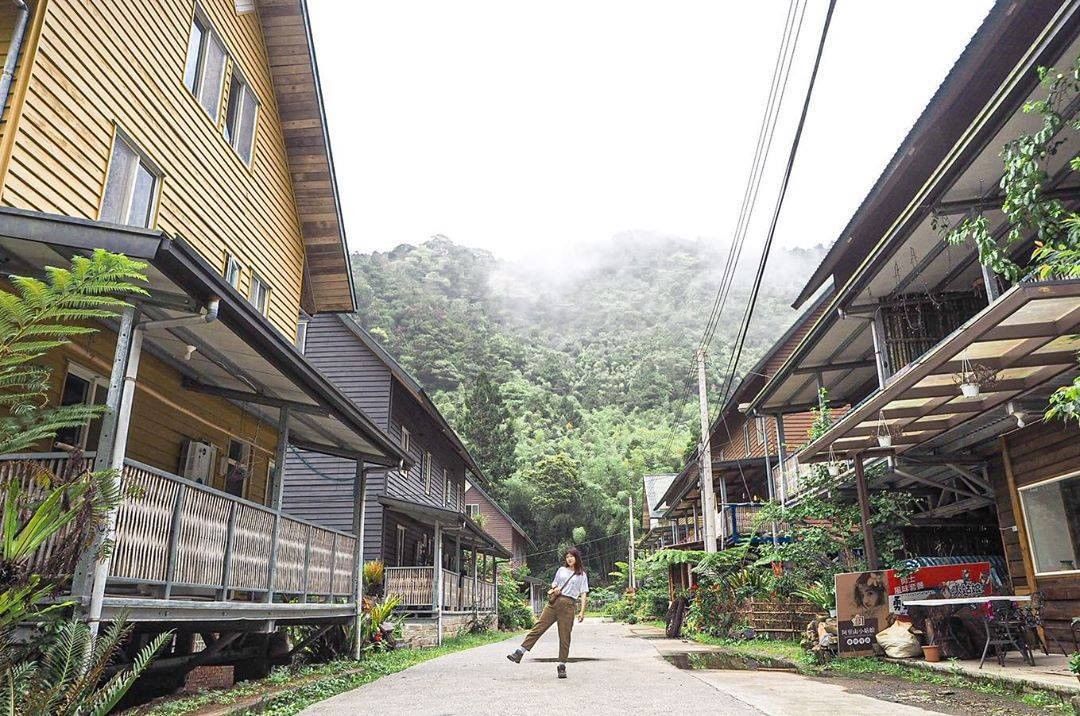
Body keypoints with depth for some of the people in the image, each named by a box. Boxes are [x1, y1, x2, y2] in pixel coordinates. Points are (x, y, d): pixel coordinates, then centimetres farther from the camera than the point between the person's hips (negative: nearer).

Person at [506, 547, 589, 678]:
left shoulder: (582, 575, 7)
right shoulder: (561, 570, 16)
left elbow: (584, 594, 4)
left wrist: (582, 611, -5)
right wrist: (553, 590, 0)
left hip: (568, 606, -3)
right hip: (554, 602, 3)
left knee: (564, 637, -1)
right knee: (538, 627, -4)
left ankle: (562, 666, 9)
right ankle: (519, 653, -7)